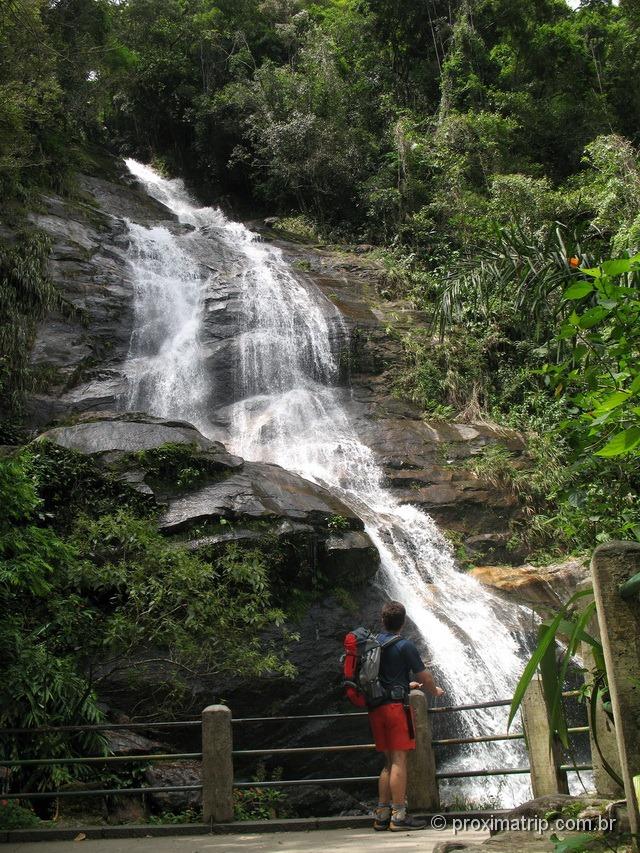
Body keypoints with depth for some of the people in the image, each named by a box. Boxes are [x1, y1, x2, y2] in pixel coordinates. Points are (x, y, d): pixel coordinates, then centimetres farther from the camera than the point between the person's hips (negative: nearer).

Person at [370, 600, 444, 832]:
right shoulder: (404, 646, -8)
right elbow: (424, 677, -5)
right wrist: (434, 690, 17)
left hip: (376, 707, 7)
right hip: (396, 706, -7)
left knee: (389, 761, 14)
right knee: (399, 761, -3)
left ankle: (382, 815, 15)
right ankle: (399, 816, -3)